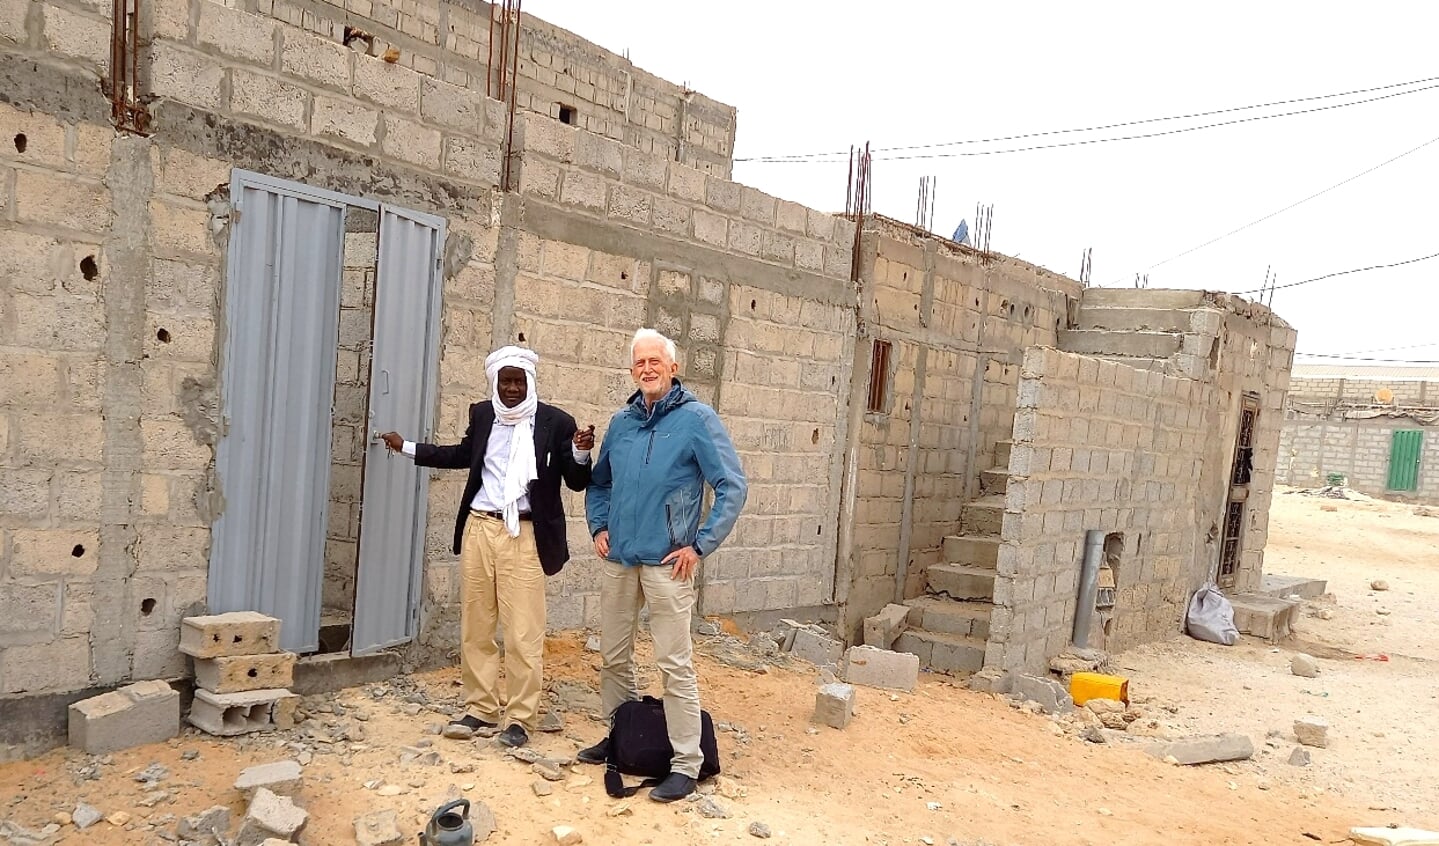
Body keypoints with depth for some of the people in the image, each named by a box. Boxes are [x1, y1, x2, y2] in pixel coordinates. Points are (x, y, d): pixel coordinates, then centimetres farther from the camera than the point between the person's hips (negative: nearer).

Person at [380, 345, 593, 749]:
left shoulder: (555, 422, -5)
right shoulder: (482, 414, 8)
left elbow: (576, 482, -2)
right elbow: (464, 455, 27)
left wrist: (582, 453, -23)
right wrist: (406, 447, 29)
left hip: (524, 535, -5)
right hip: (479, 528, 5)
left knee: (522, 634, -2)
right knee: (475, 627, 12)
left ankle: (520, 718, 11)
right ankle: (480, 709, 25)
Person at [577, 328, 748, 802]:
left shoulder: (696, 419, -7)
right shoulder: (621, 422, 10)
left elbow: (733, 487, -10)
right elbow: (598, 483, 24)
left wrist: (700, 546, -12)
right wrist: (598, 527, 9)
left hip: (666, 564, -6)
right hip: (618, 560, 6)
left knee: (675, 665, -4)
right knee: (613, 657, 15)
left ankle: (686, 764, 6)